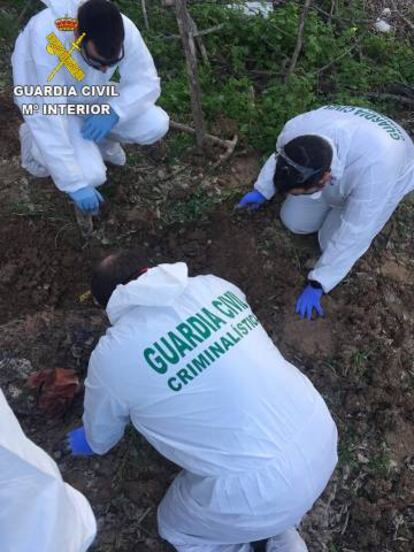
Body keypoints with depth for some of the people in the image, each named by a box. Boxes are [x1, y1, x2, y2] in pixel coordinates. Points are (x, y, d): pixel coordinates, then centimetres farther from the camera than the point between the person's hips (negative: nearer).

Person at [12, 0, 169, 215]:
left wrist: (113, 112, -34)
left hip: (90, 96, 4)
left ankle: (99, 139, 13)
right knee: (91, 174, -24)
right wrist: (76, 183, -37)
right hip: (46, 104, -4)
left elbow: (147, 83, -15)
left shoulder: (124, 30, -26)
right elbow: (48, 118, -39)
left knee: (156, 125, -15)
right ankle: (35, 141, 5)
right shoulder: (46, 38, -39)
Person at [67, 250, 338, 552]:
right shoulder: (213, 286, 3)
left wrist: (90, 443, 39)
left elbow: (102, 435, 15)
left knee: (177, 527, 25)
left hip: (264, 490, -5)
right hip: (321, 435, 6)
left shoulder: (111, 356, -7)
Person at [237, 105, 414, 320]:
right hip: (338, 174, 4)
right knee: (294, 221, -2)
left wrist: (317, 284, -29)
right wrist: (261, 191, 2)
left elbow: (352, 237, -36)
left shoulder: (375, 169, -48)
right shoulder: (296, 128, -35)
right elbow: (278, 156, -8)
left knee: (332, 241, -11)